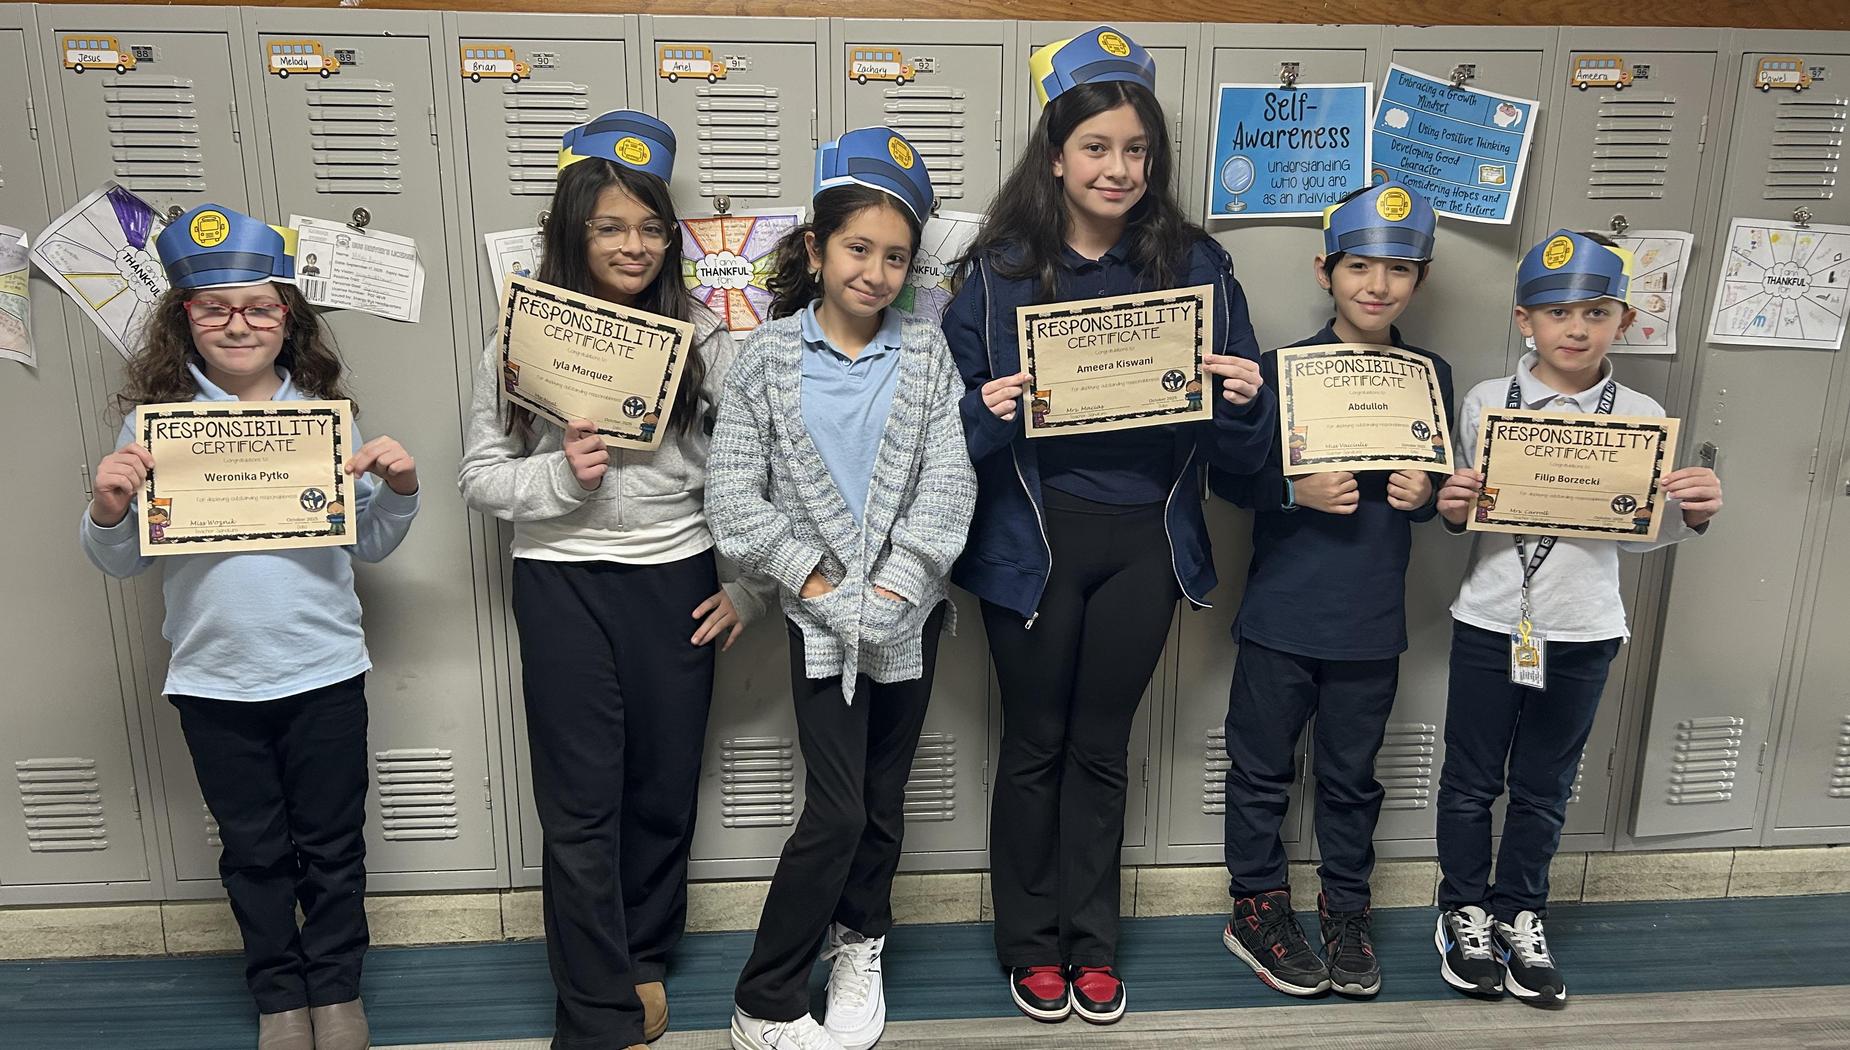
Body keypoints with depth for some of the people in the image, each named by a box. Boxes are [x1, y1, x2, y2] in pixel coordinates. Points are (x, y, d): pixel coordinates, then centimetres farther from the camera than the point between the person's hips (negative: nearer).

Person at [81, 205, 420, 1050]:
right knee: (254, 850, 16)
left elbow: (367, 544, 6)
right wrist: (108, 509, -19)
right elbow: (121, 562, 1)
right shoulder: (154, 420, -3)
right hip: (213, 680, 0)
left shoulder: (324, 412, -1)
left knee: (332, 844, 13)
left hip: (324, 670, 0)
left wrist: (399, 489, -12)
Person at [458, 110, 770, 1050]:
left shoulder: (702, 338, 2)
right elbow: (480, 476, 1)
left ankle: (645, 956, 37)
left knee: (666, 787, 12)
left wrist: (750, 586, 0)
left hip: (678, 580, 2)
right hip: (564, 584, -1)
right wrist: (560, 476, -17)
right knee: (581, 804, 2)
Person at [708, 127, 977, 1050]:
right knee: (836, 811, -5)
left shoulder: (926, 353, 2)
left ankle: (857, 947, 38)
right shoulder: (770, 355, -3)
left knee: (883, 798, 13)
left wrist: (896, 583, -13)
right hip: (821, 616, -2)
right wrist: (807, 575, -11)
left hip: (909, 611, 3)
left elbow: (948, 481, -5)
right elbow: (732, 490, -5)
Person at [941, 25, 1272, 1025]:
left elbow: (1240, 448, 3)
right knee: (1035, 744, 12)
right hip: (1033, 538, -1)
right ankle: (1030, 943, 32)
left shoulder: (1195, 264, 0)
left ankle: (1090, 943, 34)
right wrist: (988, 414, -23)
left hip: (1145, 540, 2)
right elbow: (952, 426, -2)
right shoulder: (1001, 268, -4)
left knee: (1102, 747, 15)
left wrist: (1245, 403, -18)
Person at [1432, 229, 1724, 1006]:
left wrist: (1693, 514, -15)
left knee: (1544, 787, 14)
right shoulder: (1485, 402, -3)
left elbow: (1639, 532, 5)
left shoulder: (1641, 415, -1)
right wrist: (1451, 508, -18)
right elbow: (1458, 512, 4)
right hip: (1489, 621, -1)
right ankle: (1465, 912, 29)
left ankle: (1520, 916, 32)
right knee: (1472, 779, 11)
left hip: (1584, 632, 1)